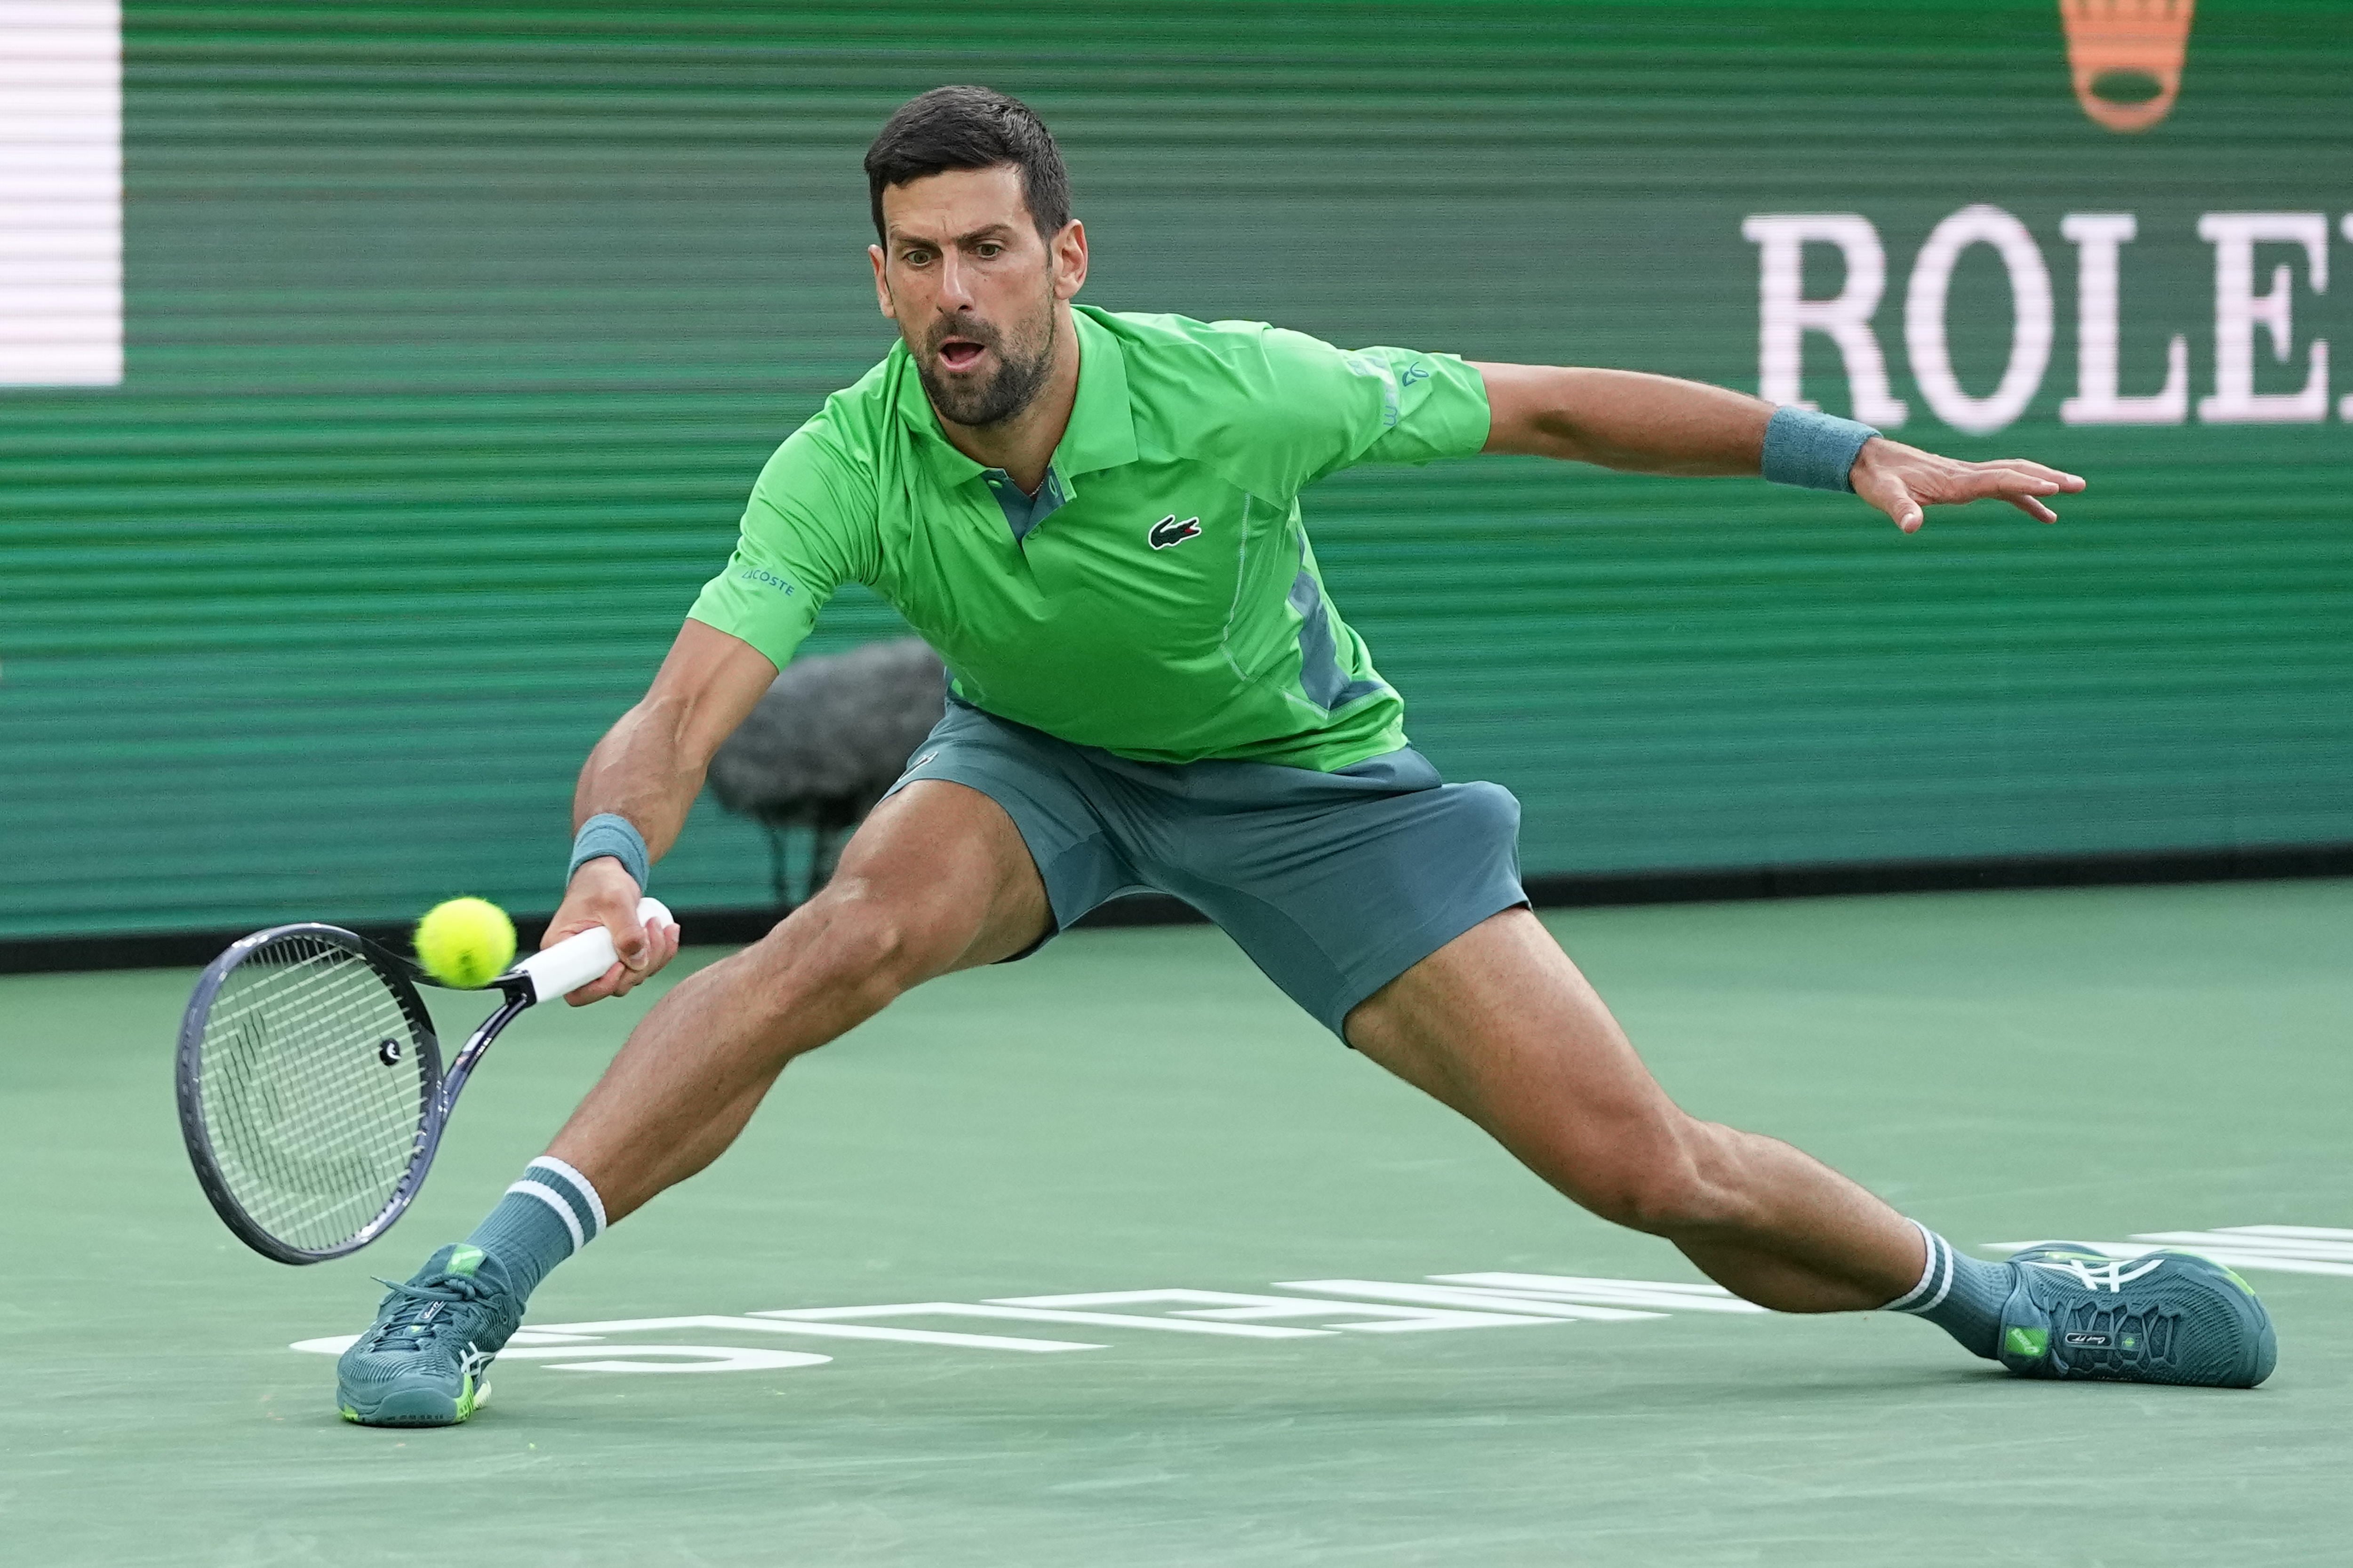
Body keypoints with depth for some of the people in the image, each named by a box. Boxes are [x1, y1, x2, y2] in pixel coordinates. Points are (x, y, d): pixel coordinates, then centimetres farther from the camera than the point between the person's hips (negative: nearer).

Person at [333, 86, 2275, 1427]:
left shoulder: (1232, 394, -30)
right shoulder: (844, 472, -28)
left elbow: (1544, 410, -17)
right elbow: (680, 717, -37)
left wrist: (1849, 450, -17)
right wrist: (610, 864, -60)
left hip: (1301, 774, -1)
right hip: (1040, 764, 1)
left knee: (1649, 1169, -10)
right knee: (856, 923, -34)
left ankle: (2001, 1297, 15)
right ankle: (481, 1282, -30)